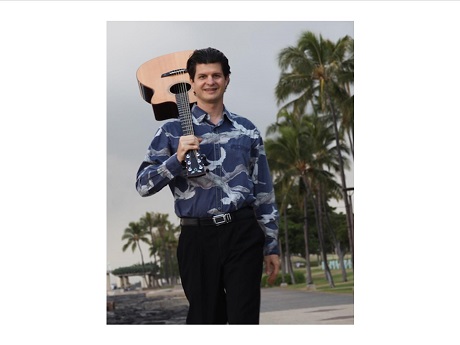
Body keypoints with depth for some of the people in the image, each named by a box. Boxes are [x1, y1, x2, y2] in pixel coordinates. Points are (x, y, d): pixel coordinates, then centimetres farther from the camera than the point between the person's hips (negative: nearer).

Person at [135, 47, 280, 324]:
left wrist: (272, 246, 10)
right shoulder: (173, 131, 5)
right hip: (198, 236, -1)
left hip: (243, 232, 1)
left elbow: (264, 191, 13)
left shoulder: (247, 130, 11)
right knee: (205, 318, 9)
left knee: (245, 317, -3)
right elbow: (143, 185, 0)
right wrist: (177, 158, -15)